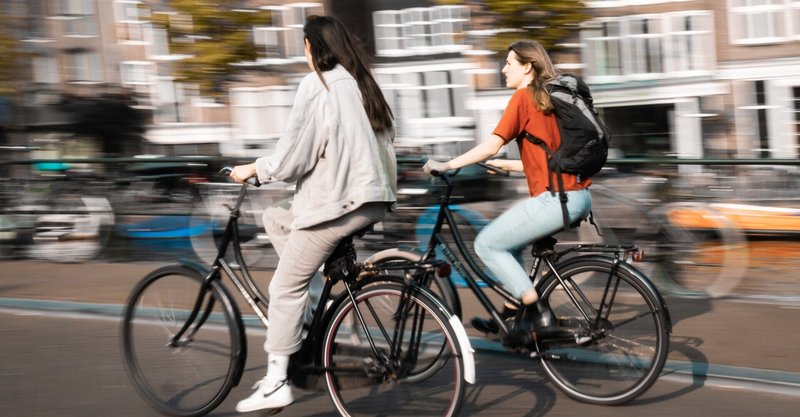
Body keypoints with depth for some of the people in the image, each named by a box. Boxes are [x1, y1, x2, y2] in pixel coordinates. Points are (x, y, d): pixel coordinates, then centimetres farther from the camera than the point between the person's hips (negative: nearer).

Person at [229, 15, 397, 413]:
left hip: (334, 201, -9)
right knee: (275, 219, 24)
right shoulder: (360, 82, 13)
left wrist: (252, 168, 5)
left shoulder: (317, 83, -9)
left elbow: (293, 155, -11)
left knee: (285, 288, -1)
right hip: (370, 198, 9)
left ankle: (276, 383, -2)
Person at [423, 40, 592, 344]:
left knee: (487, 244, 1)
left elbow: (492, 145, -12)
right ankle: (511, 316, 26)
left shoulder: (523, 97, -6)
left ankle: (539, 316, -3)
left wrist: (446, 165, -4)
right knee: (509, 239, 25)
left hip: (555, 198, -10)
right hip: (579, 196, 10)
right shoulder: (549, 97, 19)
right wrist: (501, 164, 29)